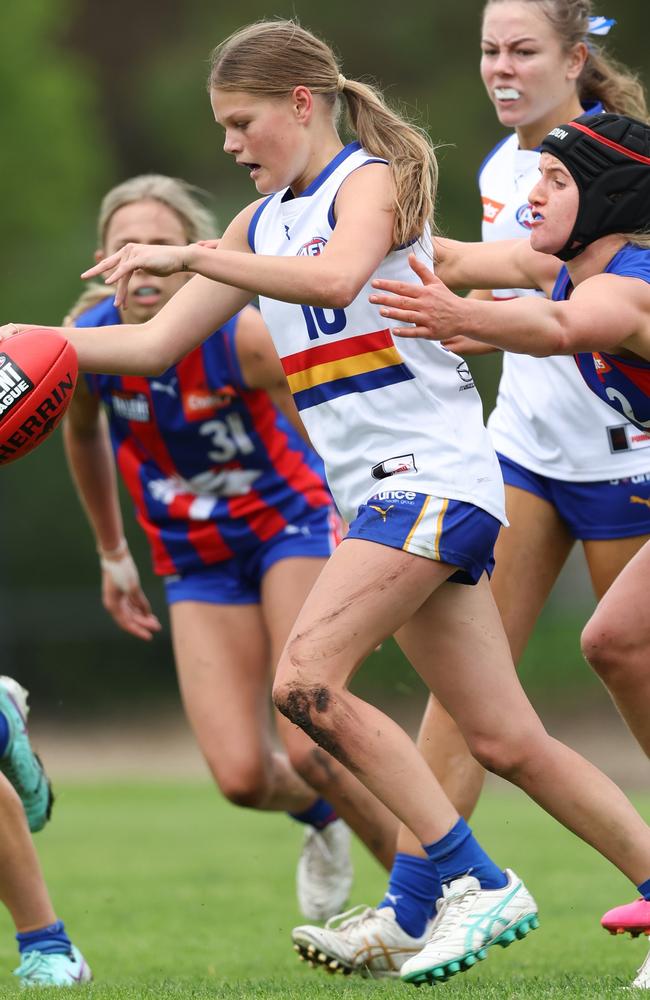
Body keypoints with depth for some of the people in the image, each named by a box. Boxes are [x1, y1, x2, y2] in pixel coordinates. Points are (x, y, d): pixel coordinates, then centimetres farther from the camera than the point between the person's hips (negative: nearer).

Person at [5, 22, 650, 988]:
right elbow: (157, 343, 18)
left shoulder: (371, 179, -5)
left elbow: (338, 277, -28)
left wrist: (190, 255, -26)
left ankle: (478, 885, -15)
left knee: (306, 680, -19)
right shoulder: (262, 222, 18)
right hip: (376, 496, 8)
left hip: (431, 470, -8)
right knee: (505, 742, 3)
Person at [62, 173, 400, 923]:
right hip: (197, 563, 3)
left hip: (291, 523, -3)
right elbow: (83, 435, 10)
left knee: (311, 743, -19)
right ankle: (322, 819, 28)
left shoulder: (242, 334, -23)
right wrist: (113, 555, 19)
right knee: (243, 776, -9)